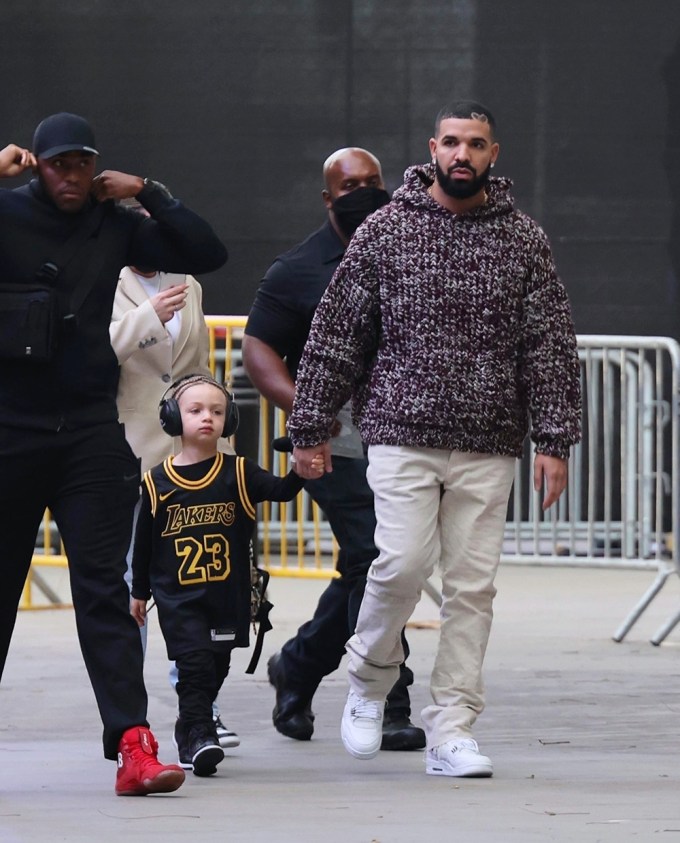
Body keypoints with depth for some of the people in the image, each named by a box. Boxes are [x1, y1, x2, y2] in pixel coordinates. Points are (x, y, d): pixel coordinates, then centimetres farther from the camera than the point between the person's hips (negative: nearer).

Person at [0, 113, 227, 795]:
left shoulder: (115, 226, 8)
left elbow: (207, 253, 8)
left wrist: (148, 194, 1)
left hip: (91, 430, 2)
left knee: (104, 590, -6)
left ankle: (132, 744, -14)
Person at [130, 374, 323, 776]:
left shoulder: (239, 473, 0)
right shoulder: (158, 482, -1)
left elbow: (278, 490, -15)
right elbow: (144, 542, 6)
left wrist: (301, 473, -36)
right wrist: (139, 592, 11)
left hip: (227, 596, 2)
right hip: (178, 598, -2)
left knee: (216, 668, 11)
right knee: (194, 663, -15)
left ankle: (189, 729, 29)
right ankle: (200, 735, -14)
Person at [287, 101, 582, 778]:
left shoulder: (524, 241, 7)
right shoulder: (386, 230, 4)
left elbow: (551, 346, 6)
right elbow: (337, 332, 6)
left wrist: (553, 441, -2)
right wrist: (310, 429, 5)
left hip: (488, 448, 2)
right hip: (403, 434, -2)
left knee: (473, 585, 0)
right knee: (404, 561, -15)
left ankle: (451, 733, 4)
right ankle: (369, 678, 11)